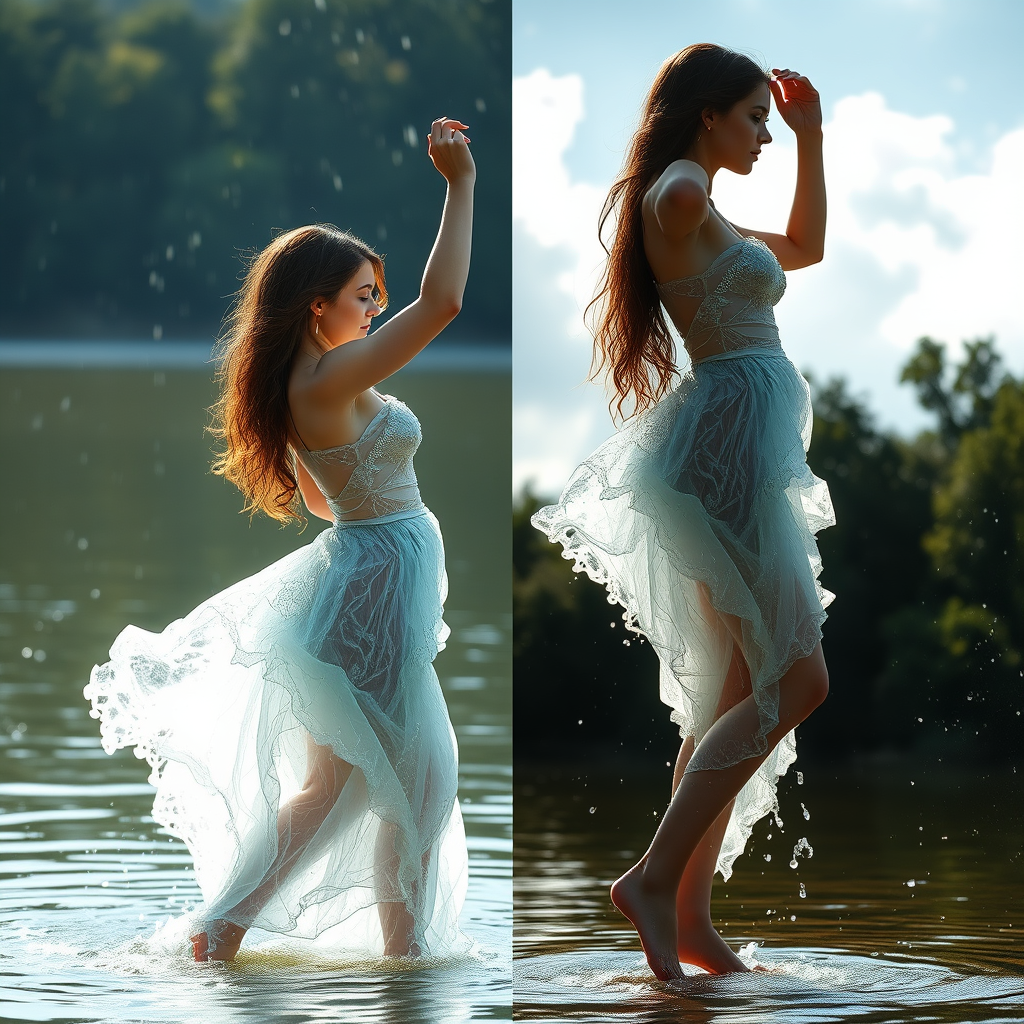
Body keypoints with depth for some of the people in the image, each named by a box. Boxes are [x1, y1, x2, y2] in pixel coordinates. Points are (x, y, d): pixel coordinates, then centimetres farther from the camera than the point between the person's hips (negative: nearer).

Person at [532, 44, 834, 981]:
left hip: (736, 455, 11)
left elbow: (804, 247, 34)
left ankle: (691, 915, 9)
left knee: (741, 694, 10)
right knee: (796, 677, -13)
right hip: (730, 437, -11)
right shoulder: (679, 192, -10)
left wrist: (811, 136, 27)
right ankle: (657, 876, -17)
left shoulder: (707, 221, 22)